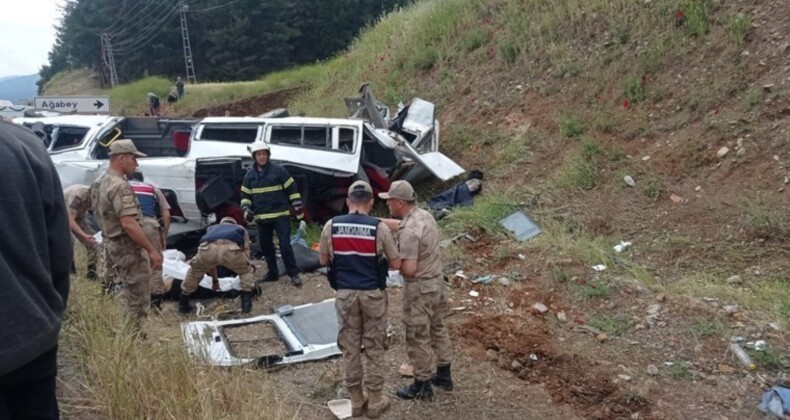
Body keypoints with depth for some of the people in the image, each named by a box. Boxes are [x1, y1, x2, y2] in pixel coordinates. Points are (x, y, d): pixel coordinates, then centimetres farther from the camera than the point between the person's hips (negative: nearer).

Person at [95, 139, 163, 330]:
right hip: (128, 248, -10)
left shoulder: (105, 182, 12)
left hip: (114, 245, 10)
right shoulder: (120, 186, -21)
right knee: (138, 300, -3)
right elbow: (129, 224, -29)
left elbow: (100, 212, 23)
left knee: (130, 296, 19)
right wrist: (152, 250, -26)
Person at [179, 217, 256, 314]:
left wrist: (215, 279, 65)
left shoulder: (212, 228, 49)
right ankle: (246, 303, 17)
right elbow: (246, 252, 40)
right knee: (246, 271, 28)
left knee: (195, 271, 33)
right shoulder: (241, 229, 44)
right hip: (231, 249, -2)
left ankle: (183, 305, 38)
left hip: (208, 248, 2)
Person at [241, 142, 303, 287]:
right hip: (262, 217, 5)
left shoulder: (278, 170, -5)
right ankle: (272, 273, 25)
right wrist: (247, 209, 1)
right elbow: (245, 194, 15)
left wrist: (297, 205, -6)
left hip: (281, 215, -5)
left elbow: (291, 188, -3)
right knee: (265, 246, 11)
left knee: (285, 245, -9)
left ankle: (294, 274, -4)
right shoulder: (250, 175, 8)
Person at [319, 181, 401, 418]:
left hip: (345, 294, 2)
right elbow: (396, 264, -4)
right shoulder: (379, 228, -11)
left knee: (350, 348, 13)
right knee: (374, 349, 10)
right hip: (373, 295, -2)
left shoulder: (331, 226, -5)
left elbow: (323, 260, 7)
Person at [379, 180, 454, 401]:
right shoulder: (424, 215, 2)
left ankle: (422, 386, 21)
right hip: (437, 282, 9)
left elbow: (409, 269, -29)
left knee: (418, 338, 7)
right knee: (437, 329, 22)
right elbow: (399, 224, 18)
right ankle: (444, 375, 37)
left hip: (420, 289, -9)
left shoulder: (409, 232, -27)